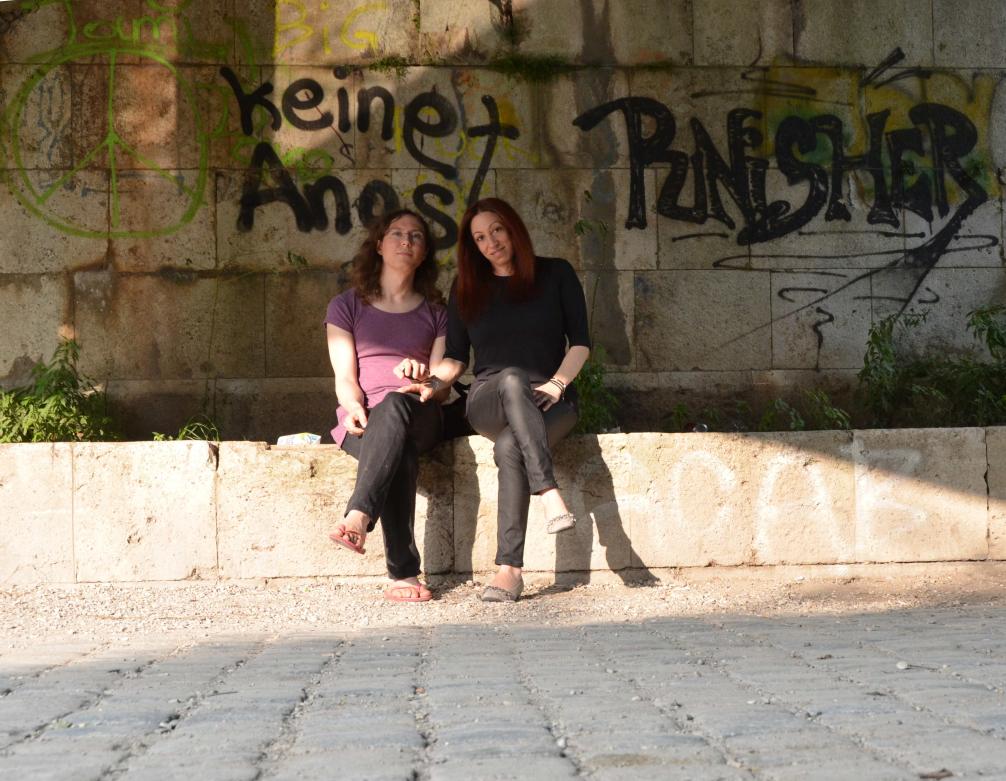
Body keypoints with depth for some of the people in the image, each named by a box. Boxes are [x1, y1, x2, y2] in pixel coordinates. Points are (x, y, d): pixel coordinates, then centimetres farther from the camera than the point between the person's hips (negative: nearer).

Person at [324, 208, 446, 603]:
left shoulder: (436, 312, 23)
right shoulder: (347, 306, 18)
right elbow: (344, 377, 6)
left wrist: (423, 375, -12)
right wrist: (354, 407, -17)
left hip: (420, 416, 1)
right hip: (364, 422, -1)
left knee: (396, 403, -40)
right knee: (399, 451, -40)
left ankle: (358, 517, -56)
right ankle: (404, 574, -51)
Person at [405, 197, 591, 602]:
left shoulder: (555, 274, 12)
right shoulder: (466, 288, 18)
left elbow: (580, 341, 7)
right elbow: (455, 356, 17)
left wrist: (558, 383, -10)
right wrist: (434, 382, -4)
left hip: (550, 402, -1)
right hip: (488, 402, 1)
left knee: (509, 446, -38)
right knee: (512, 380, -40)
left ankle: (510, 569, -44)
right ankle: (550, 496, -52)